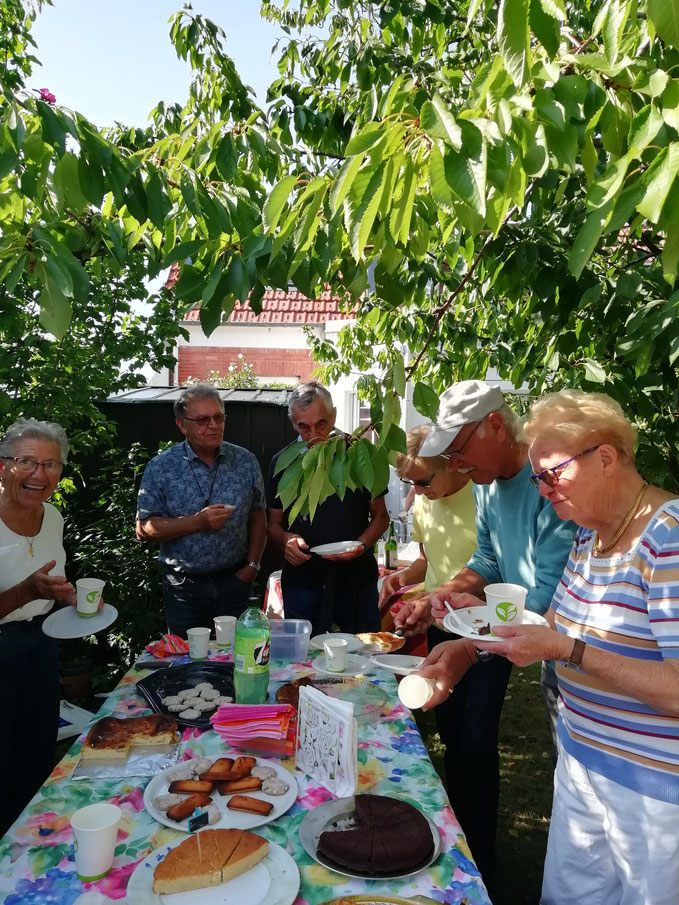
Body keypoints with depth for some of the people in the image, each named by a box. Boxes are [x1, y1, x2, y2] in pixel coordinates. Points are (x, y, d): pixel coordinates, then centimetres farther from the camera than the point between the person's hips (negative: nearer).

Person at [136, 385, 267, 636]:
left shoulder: (245, 462, -1)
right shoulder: (160, 468, -7)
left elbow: (258, 516, 7)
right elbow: (144, 529, -9)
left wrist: (252, 565, -2)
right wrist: (196, 522, -20)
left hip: (235, 582, 2)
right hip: (184, 585, -1)